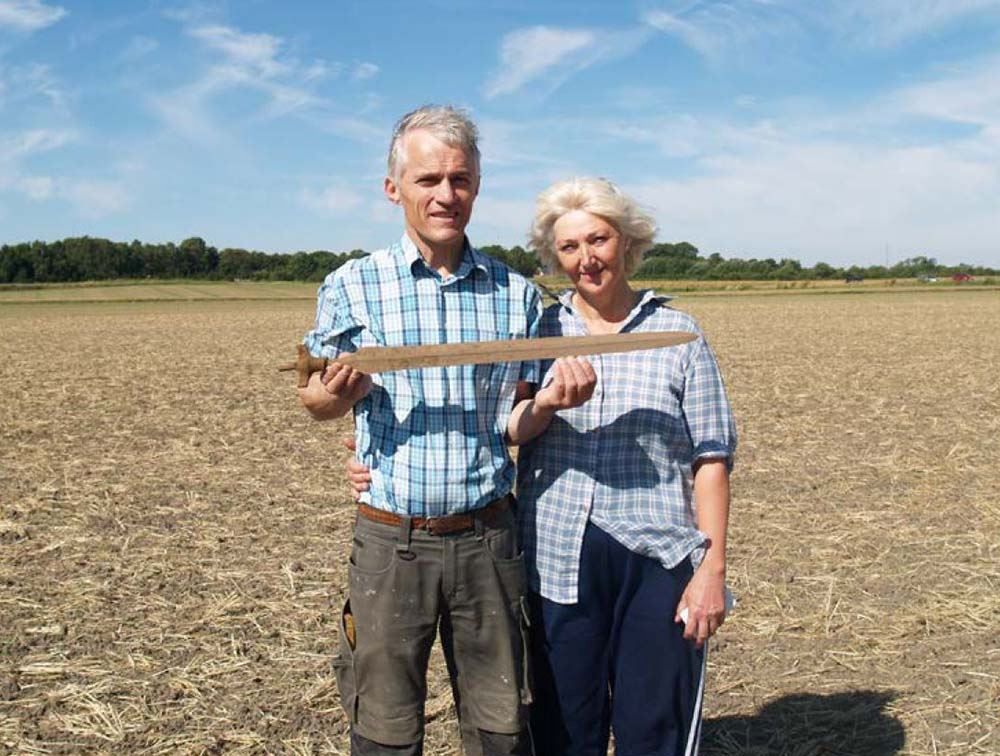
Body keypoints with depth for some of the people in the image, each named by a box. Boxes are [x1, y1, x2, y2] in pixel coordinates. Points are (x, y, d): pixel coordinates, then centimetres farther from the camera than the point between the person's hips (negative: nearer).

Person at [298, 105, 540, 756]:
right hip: (392, 540, -1)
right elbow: (318, 401, 9)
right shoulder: (353, 286, 0)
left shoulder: (516, 294, 4)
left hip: (488, 538, 2)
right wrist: (332, 396, -14)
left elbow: (519, 418, 10)